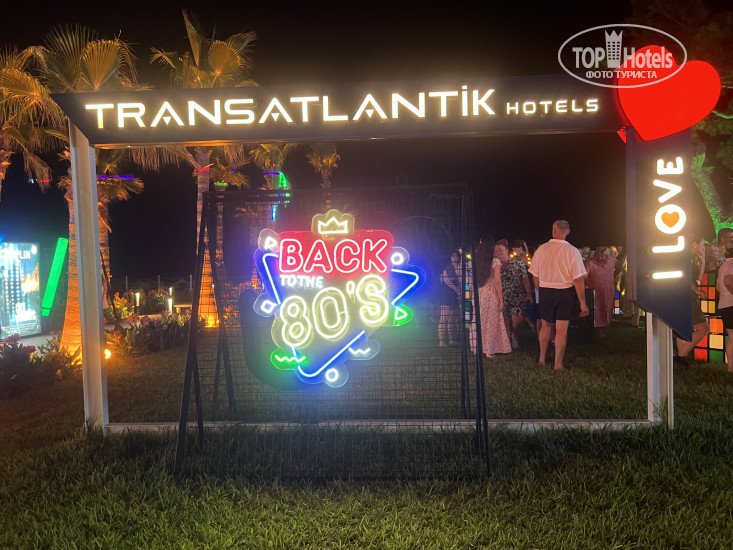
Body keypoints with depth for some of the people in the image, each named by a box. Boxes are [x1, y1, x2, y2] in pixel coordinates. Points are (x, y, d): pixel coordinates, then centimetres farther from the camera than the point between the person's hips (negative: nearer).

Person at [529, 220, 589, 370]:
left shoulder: (541, 249, -6)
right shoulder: (572, 251, -13)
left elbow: (536, 276, 1)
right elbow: (578, 280, -15)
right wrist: (582, 303, -9)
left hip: (545, 292, 2)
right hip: (566, 293, -2)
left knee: (546, 326, 20)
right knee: (562, 330, 5)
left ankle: (542, 358, 31)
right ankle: (558, 364, 11)